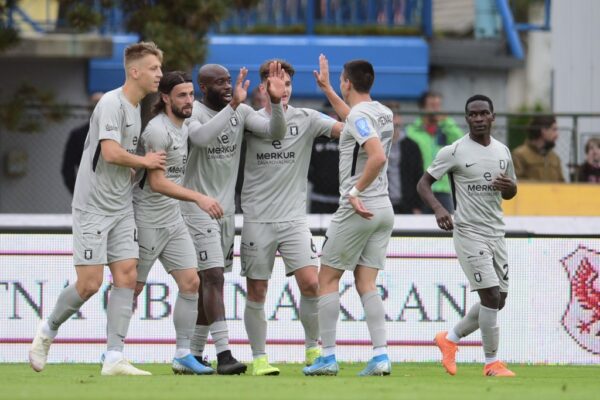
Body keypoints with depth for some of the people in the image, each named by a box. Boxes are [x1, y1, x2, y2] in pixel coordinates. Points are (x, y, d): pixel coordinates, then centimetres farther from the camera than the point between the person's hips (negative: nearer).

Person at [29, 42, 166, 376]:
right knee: (90, 283, -8)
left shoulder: (135, 108, 13)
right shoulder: (112, 104, -16)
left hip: (122, 209, 8)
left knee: (127, 276, -3)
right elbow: (111, 153, -25)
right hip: (93, 207, -8)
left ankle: (115, 358, -5)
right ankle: (49, 330, 17)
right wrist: (145, 161, -11)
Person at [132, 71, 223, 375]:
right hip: (147, 221, -8)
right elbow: (156, 182, -24)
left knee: (191, 282, 0)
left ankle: (183, 356, 3)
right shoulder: (158, 130, -18)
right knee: (132, 287, -1)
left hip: (172, 219, 8)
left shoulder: (182, 129, 10)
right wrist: (199, 198, -30)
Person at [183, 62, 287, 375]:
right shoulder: (192, 114, -14)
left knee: (209, 282, 10)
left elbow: (275, 132, -6)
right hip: (197, 207, -7)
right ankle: (224, 355, -20)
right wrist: (233, 104, -40)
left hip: (226, 208, 7)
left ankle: (195, 354, 18)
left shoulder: (242, 112, 4)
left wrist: (276, 102, -23)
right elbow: (201, 137, -35)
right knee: (213, 278, -14)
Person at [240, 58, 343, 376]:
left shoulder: (306, 119, 2)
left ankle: (313, 349, 8)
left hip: (294, 218, 0)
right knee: (257, 291, 1)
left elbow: (344, 128, -9)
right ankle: (259, 358, 11)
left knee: (311, 283, -11)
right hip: (257, 218, 0)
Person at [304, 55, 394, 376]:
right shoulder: (383, 113, 13)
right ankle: (381, 356, -5)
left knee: (328, 278, 4)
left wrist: (356, 191, -22)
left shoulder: (359, 115, -14)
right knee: (366, 283, 7)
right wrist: (326, 89, 42)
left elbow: (378, 157, -30)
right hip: (383, 209, 8)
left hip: (357, 210, -8)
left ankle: (328, 357, 2)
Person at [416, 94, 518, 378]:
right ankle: (492, 362, -5)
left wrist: (509, 187, -4)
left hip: (496, 233, 7)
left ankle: (450, 339, 27)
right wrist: (438, 208, -22)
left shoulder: (502, 152, 10)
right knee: (491, 295, -14)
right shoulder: (454, 152, -7)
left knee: (498, 300, 8)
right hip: (469, 232, -6)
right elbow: (423, 183, -3)